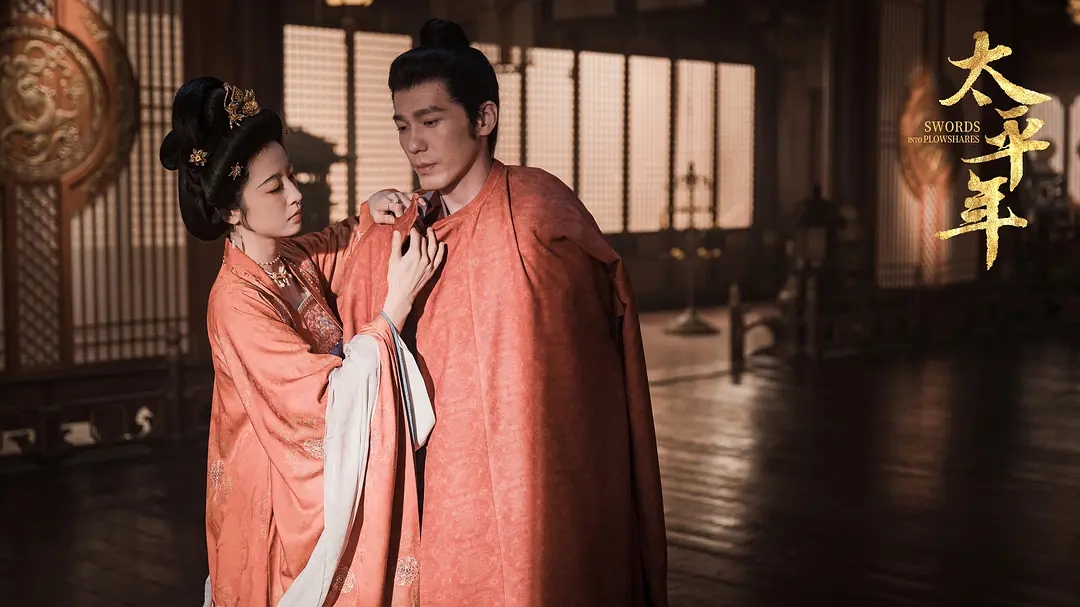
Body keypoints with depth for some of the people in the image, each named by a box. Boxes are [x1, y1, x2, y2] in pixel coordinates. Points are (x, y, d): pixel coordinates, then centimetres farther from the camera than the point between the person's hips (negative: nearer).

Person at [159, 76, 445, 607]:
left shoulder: (297, 260, -2)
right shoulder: (238, 302, -24)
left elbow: (347, 242, 19)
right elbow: (325, 397, -26)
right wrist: (397, 303, -27)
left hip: (322, 480, 7)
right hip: (281, 500, -7)